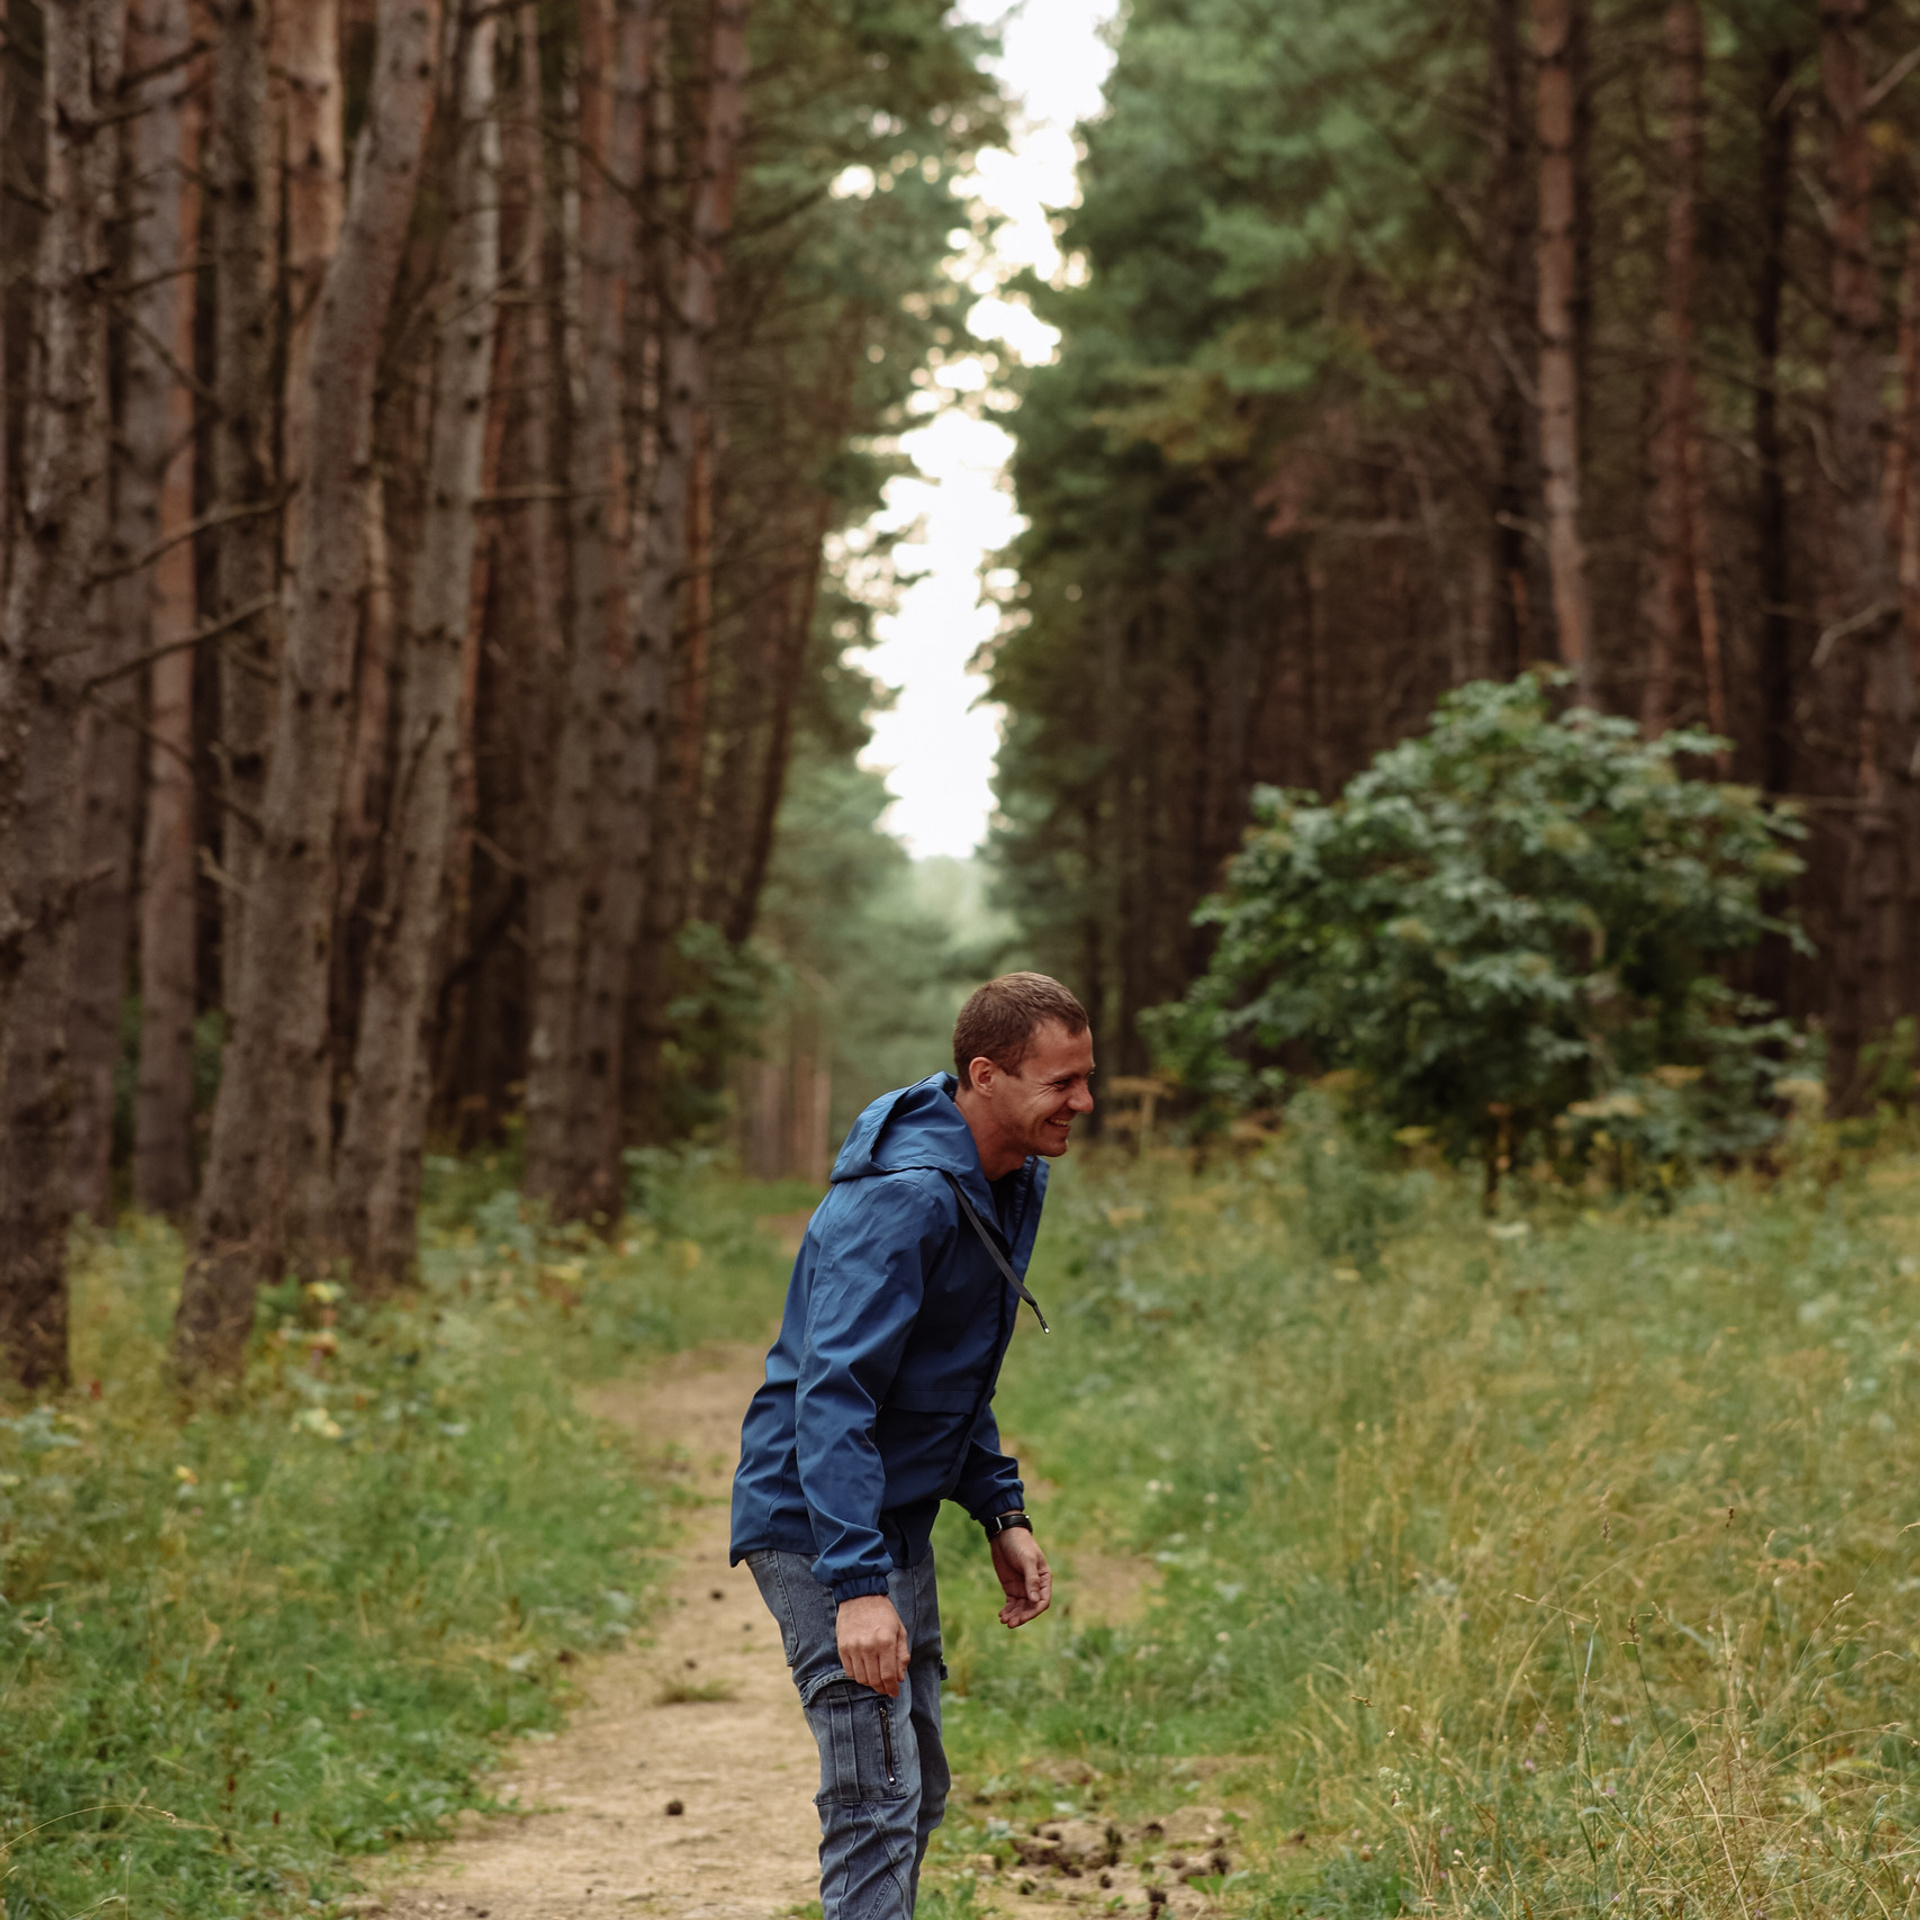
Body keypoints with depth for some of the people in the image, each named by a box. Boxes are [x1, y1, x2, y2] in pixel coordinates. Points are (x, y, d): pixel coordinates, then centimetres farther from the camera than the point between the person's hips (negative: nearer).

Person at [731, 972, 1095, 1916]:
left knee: (917, 1794, 17)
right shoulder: (903, 1198, -24)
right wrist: (857, 1584, -35)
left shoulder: (1013, 1181, 7)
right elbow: (832, 1395, -30)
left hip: (897, 1520, 10)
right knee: (877, 1803, -13)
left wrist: (1003, 1512, 11)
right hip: (818, 1524, -10)